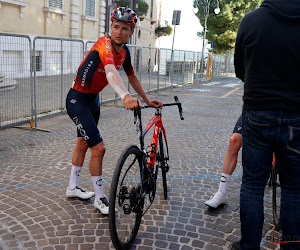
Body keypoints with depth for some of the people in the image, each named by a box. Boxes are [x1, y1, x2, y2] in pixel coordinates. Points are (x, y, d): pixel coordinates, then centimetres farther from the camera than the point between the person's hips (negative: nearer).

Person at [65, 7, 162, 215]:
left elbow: (132, 77, 12)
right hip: (77, 100, -9)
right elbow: (111, 72, -46)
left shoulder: (124, 51, -2)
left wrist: (148, 100, 12)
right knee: (98, 147, -12)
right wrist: (125, 96, -63)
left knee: (83, 144, 19)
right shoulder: (104, 44, -27)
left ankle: (73, 187, 38)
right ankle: (100, 199, 3)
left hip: (93, 100, 9)